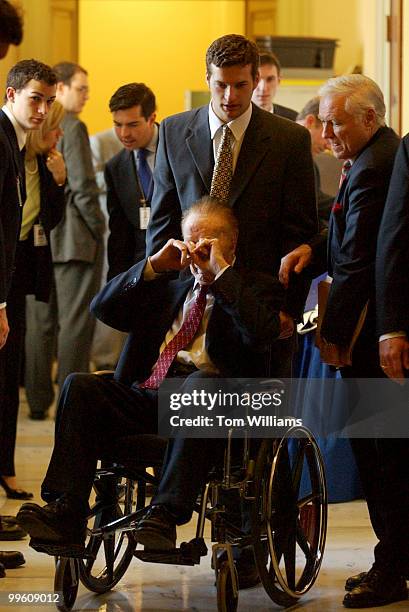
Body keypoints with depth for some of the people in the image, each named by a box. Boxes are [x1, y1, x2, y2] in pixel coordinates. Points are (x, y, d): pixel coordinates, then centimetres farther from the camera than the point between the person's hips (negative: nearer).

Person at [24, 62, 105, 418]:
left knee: (40, 321, 11)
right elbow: (83, 185, -17)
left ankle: (38, 400, 14)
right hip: (74, 236, -7)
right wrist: (98, 228, -7)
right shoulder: (72, 128, -13)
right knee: (75, 320, -2)